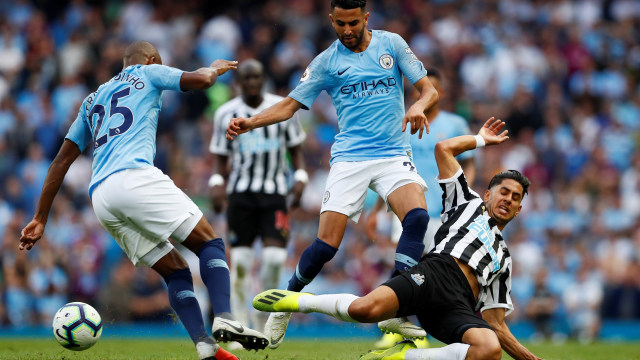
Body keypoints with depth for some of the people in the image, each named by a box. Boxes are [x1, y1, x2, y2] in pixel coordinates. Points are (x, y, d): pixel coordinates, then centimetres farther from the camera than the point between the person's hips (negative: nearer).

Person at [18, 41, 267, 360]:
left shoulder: (91, 101, 33)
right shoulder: (147, 74, 18)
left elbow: (61, 162, 28)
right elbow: (201, 79, 6)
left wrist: (40, 219, 27)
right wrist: (215, 68, 31)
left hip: (100, 197, 6)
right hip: (134, 176, -6)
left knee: (175, 271, 8)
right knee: (209, 243, -5)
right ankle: (224, 319, -28)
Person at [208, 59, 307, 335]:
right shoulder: (226, 114, 3)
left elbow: (295, 150, 13)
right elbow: (220, 157, 9)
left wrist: (300, 178, -3)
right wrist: (217, 183, -8)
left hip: (274, 192, 0)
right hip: (241, 192, 0)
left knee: (274, 256, -15)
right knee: (240, 260, -5)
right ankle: (239, 328, 3)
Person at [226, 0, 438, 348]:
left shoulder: (392, 44, 7)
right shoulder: (326, 61, 7)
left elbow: (429, 89, 4)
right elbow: (290, 104, 8)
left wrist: (419, 105, -19)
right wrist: (251, 122, -8)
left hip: (393, 154, 1)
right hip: (349, 158, -1)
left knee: (417, 216, -27)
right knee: (326, 244, -13)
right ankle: (284, 306, 13)